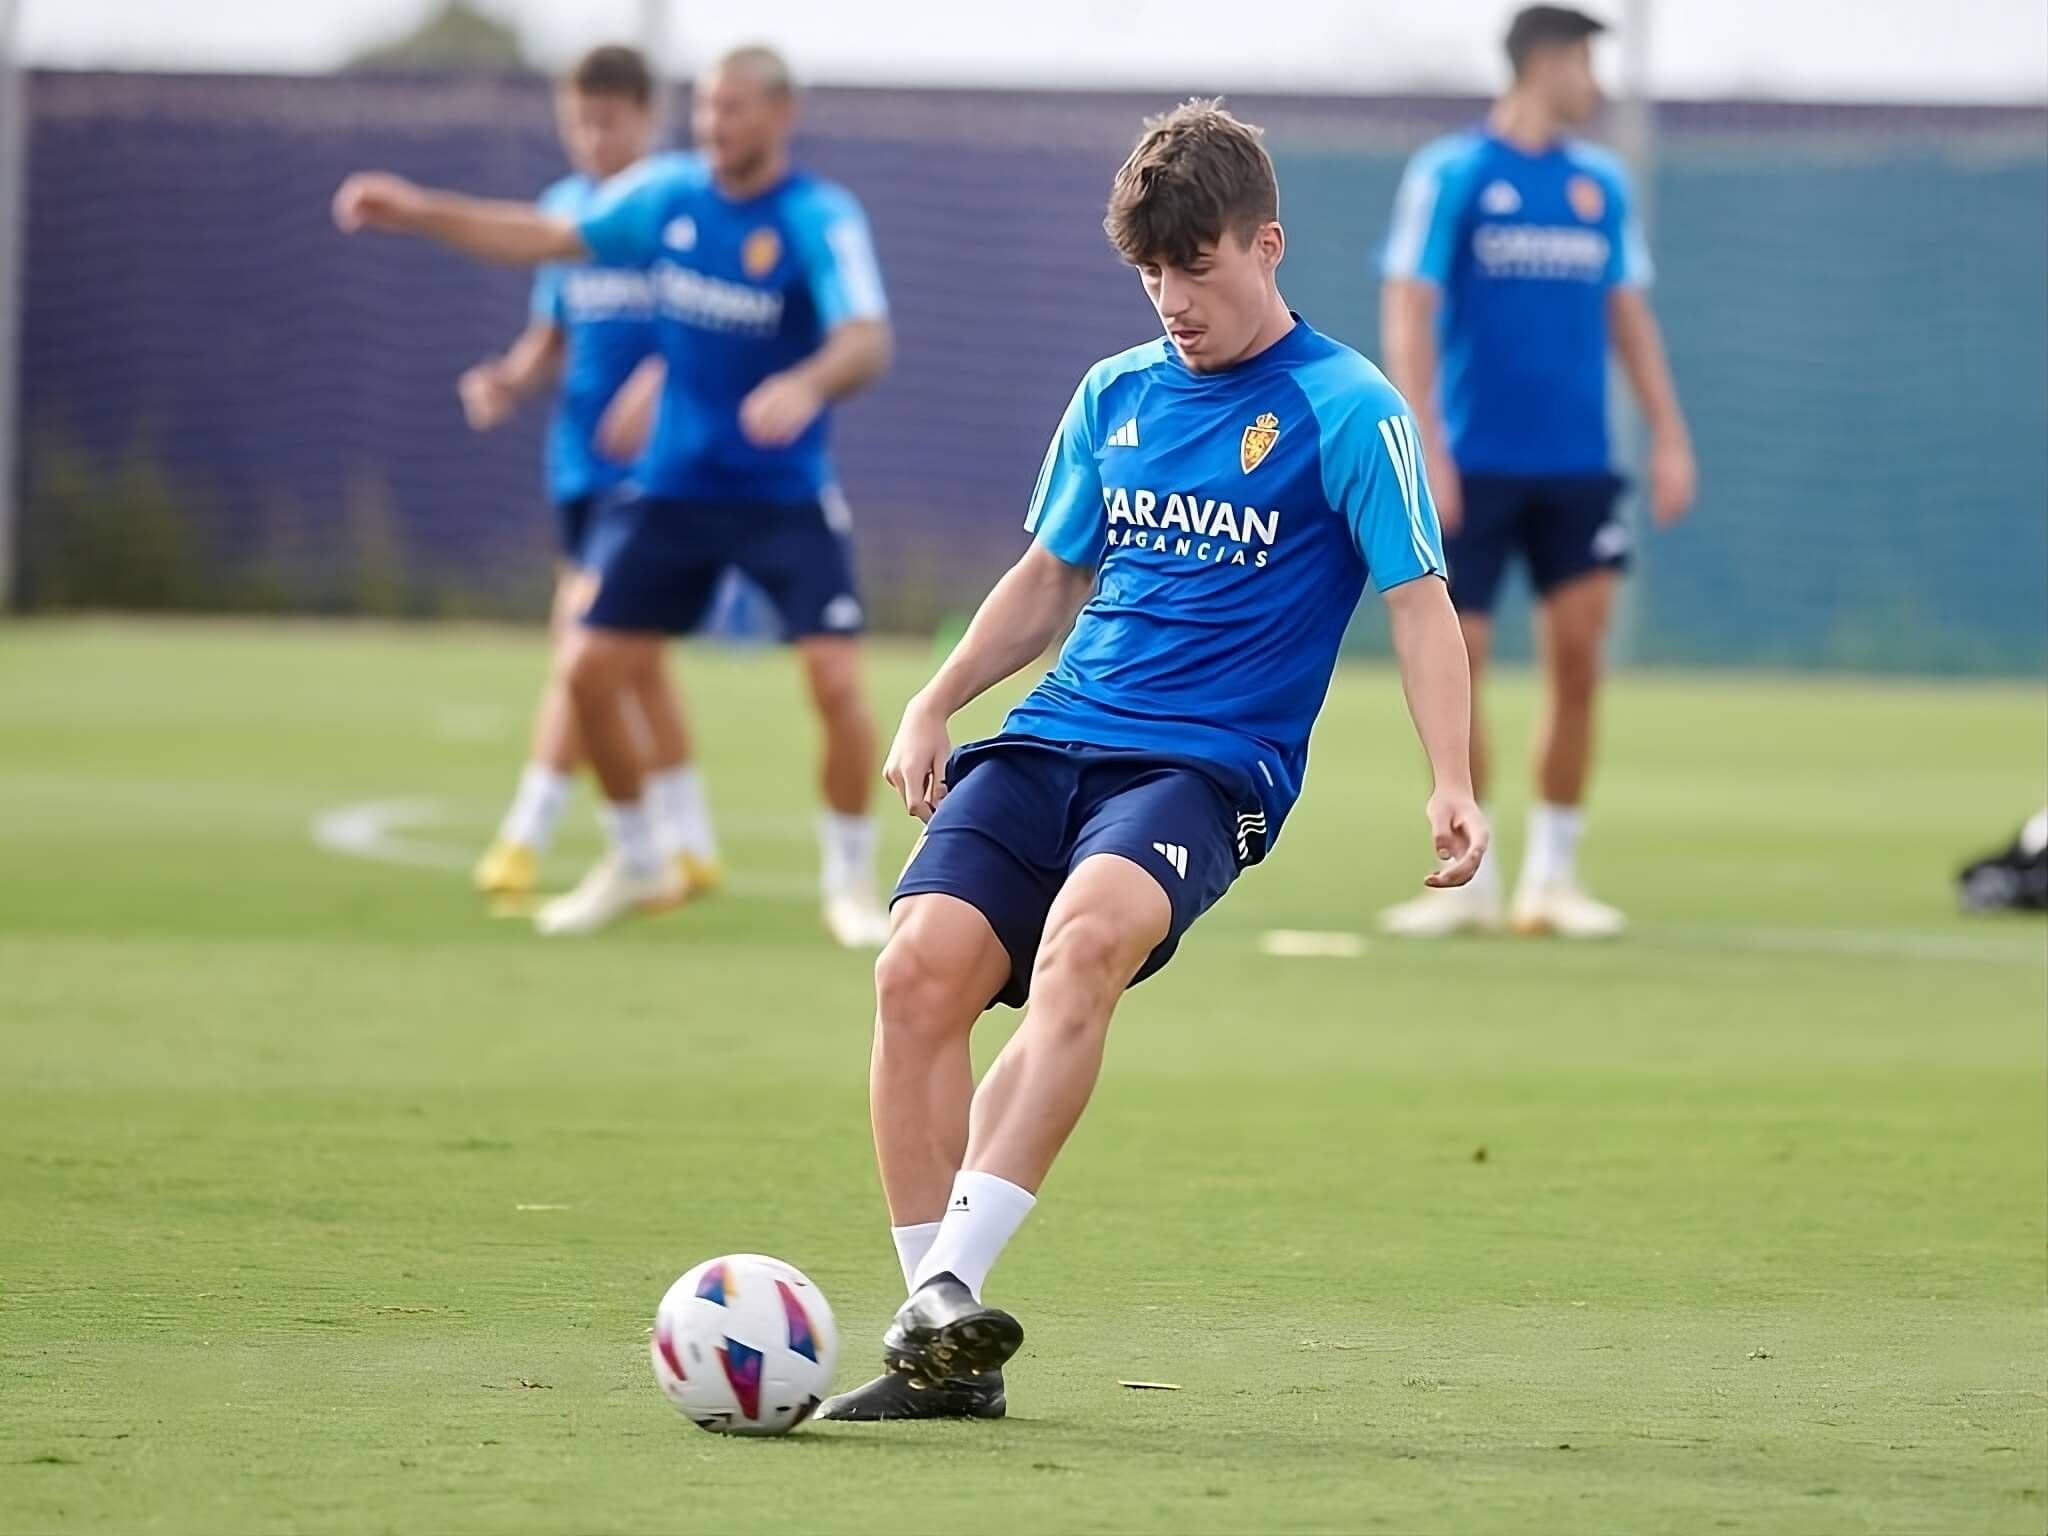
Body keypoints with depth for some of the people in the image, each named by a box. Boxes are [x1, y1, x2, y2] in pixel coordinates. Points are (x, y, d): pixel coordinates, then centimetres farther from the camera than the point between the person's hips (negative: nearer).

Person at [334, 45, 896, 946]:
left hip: (785, 494, -5)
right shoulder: (668, 192, 0)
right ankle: (635, 864, 22)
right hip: (673, 489, 5)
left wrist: (806, 387, -51)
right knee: (588, 671, 0)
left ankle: (851, 883, 4)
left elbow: (867, 342, -29)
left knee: (837, 679, -16)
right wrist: (420, 213, 6)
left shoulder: (822, 220, -16)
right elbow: (549, 239, 12)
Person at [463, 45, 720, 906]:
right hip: (582, 461, 7)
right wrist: (509, 381, 0)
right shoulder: (565, 207, 12)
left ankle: (526, 838, -9)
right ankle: (687, 845, 18)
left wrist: (658, 381, -26)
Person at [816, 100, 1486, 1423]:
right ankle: (945, 1348, -14)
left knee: (1086, 935, -36)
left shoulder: (1345, 411, -1)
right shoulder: (1114, 396, 16)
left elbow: (1420, 599, -4)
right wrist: (939, 705, 16)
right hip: (1052, 739, 5)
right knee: (922, 966, -19)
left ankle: (954, 1281, -39)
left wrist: (1452, 787, -15)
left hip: (1210, 766, -5)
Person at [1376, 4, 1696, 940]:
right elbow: (1408, 311, -7)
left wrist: (1670, 437, 7)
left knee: (1576, 667, -2)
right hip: (1476, 466, -4)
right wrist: (1426, 446, -16)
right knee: (1455, 666, -3)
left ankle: (1551, 876, 8)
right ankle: (1469, 876, 9)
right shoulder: (1451, 175, -3)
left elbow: (1629, 315, 15)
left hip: (1576, 468, 4)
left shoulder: (1601, 183, 11)